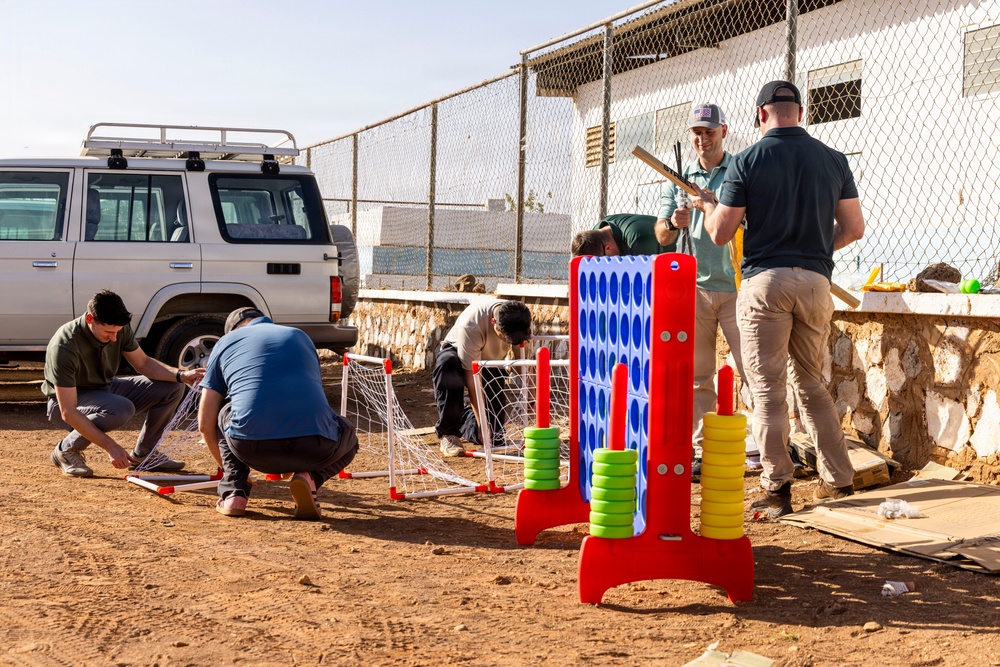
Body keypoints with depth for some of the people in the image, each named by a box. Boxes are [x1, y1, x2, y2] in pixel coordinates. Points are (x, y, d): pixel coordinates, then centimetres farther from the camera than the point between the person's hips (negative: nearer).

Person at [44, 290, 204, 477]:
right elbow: (68, 413, -33)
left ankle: (142, 454, 8)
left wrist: (181, 375, -17)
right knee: (120, 408, -38)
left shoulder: (120, 329, -14)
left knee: (172, 388, -6)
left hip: (105, 389, 7)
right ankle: (66, 450, -13)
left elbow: (143, 364, 1)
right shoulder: (64, 347, -33)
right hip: (67, 401, -7)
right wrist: (110, 446, -36)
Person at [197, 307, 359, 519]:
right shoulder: (300, 336, 29)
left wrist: (227, 469, 42)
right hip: (315, 450, 0)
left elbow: (205, 424, 22)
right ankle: (309, 477, 5)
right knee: (348, 438, 35)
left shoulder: (226, 342, 23)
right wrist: (293, 461, 56)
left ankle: (233, 493, 16)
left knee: (224, 414, 34)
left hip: (252, 449, 0)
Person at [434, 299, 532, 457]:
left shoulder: (521, 318, -26)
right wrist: (482, 424, -34)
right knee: (448, 364, -43)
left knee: (494, 436, -7)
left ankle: (467, 417, 31)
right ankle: (449, 435, -26)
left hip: (491, 363, 4)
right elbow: (472, 378, -35)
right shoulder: (470, 326, -39)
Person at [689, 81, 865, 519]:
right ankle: (839, 481, 18)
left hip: (765, 281, -4)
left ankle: (777, 489, -1)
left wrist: (707, 205, 18)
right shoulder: (833, 160, 7)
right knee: (812, 383, 17)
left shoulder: (746, 162, -4)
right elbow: (853, 228, 8)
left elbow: (720, 234, -3)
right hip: (816, 281, 4)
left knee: (767, 387, 0)